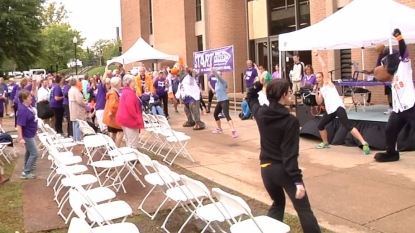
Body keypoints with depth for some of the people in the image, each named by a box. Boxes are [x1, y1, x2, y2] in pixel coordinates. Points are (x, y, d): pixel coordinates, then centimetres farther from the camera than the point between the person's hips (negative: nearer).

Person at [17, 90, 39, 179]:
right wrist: (20, 138, -34)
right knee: (34, 153, -4)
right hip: (28, 135, -10)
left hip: (31, 133, 10)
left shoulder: (28, 105, -7)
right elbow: (19, 125, -33)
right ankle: (26, 173, 5)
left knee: (29, 151, 29)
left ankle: (27, 165, 51)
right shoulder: (22, 110, -33)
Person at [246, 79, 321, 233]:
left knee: (278, 203, 27)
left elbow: (250, 99, 23)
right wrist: (297, 180, -19)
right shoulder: (290, 120, -18)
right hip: (283, 169, -6)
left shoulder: (260, 113, -2)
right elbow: (290, 153, -21)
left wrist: (258, 84, 14)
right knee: (304, 209, 2)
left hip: (266, 168, 6)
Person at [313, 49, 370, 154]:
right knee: (320, 126, 15)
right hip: (329, 110, 9)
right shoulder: (321, 89, 25)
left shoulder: (327, 82, 6)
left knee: (348, 126, -21)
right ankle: (325, 143, 37)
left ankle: (364, 144, -26)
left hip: (337, 107, -8)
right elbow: (319, 102, 21)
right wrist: (316, 92, 11)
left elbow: (324, 66, -1)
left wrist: (318, 55, 5)